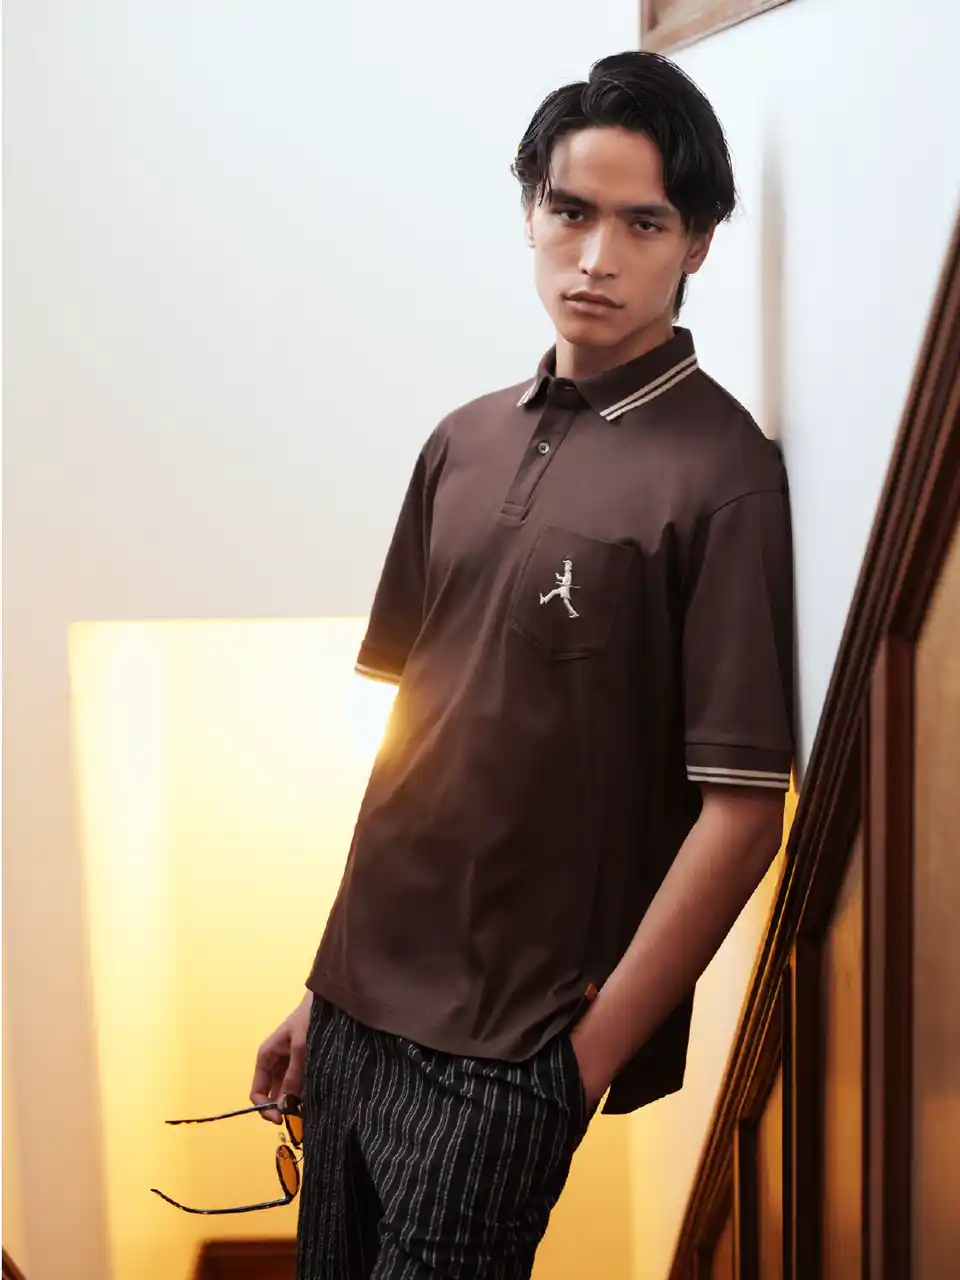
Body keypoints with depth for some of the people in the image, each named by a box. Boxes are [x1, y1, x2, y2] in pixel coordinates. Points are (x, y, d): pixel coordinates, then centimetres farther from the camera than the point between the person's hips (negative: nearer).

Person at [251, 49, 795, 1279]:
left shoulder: (719, 472, -12)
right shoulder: (464, 442, 6)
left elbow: (740, 812, -14)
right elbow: (406, 729, 10)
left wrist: (585, 1061, -12)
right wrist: (325, 985, 10)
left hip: (506, 1048, -5)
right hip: (362, 999, 6)